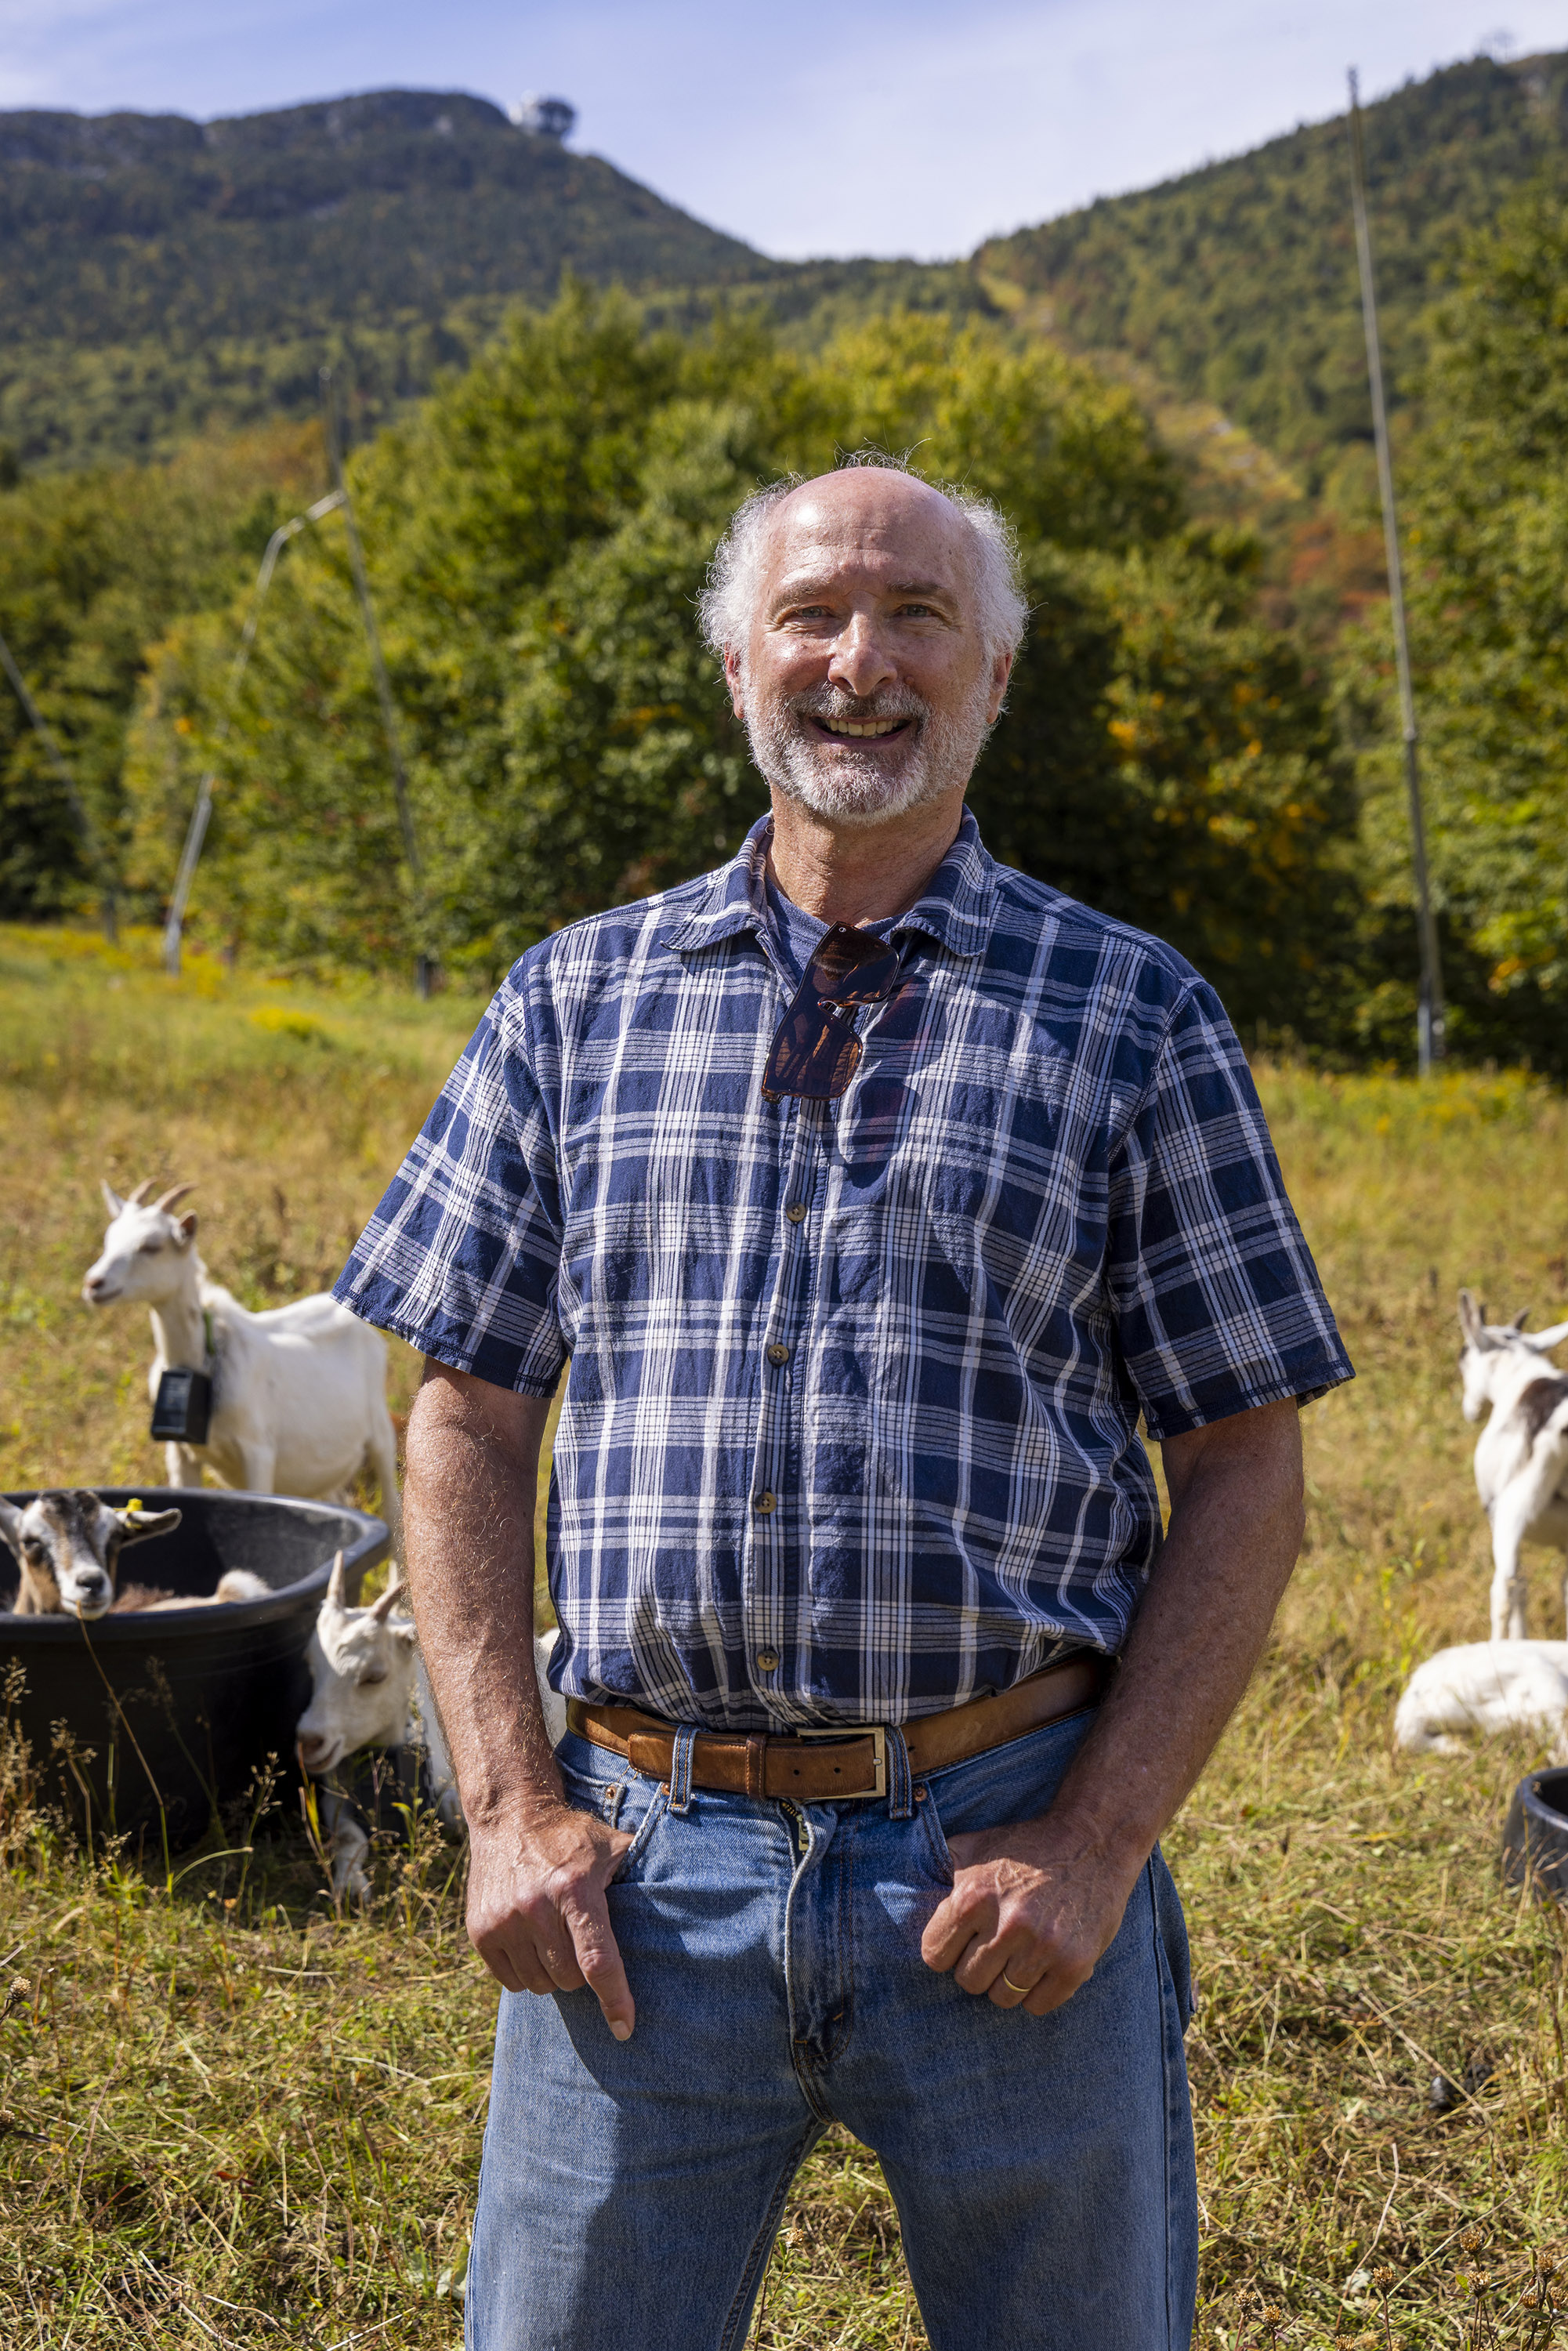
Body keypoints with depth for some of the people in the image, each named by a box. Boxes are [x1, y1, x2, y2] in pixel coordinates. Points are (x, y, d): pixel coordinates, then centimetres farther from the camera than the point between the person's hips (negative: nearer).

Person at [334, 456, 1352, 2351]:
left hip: (1007, 1864, -1)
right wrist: (510, 1806, -1)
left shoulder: (1133, 1016, 3)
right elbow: (465, 1426, 9)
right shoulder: (578, 1001, 8)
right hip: (646, 1868, 1)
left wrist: (1097, 1844, -8)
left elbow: (1244, 1476, 2)